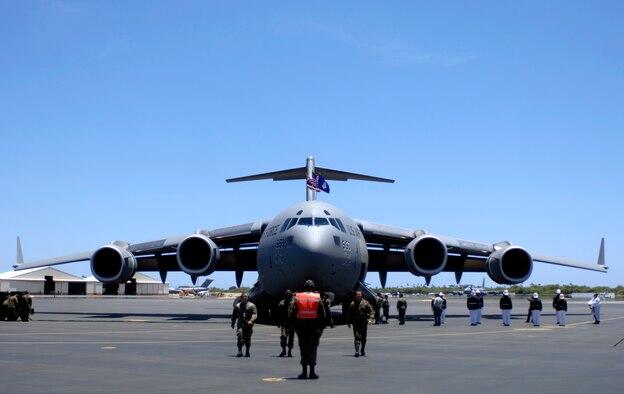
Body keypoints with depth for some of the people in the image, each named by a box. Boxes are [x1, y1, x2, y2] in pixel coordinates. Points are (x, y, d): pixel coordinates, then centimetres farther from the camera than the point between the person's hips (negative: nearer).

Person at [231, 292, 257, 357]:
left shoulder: (251, 305, 2)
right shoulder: (237, 306, 10)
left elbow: (255, 314, -6)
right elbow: (234, 315, 17)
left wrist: (251, 320, -22)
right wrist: (233, 323, 14)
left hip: (248, 325, -1)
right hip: (240, 324, 1)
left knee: (247, 338, 4)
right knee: (240, 336, -14)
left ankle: (247, 352, 17)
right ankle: (240, 351, -12)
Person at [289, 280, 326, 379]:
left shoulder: (297, 297, 1)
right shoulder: (318, 298, -1)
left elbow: (291, 313, -3)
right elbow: (322, 315, -2)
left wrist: (295, 325, 6)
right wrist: (321, 328, 4)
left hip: (301, 327, 1)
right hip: (314, 327, -1)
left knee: (303, 349, 9)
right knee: (312, 349, 4)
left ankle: (304, 372, 8)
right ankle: (312, 372, 1)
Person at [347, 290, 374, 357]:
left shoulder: (365, 303, 1)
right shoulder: (352, 304, 4)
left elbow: (371, 311, -2)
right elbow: (349, 314, 11)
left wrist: (370, 319, -15)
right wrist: (348, 322, 9)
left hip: (364, 323, 1)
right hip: (355, 323, -1)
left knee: (363, 338, 11)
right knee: (357, 337, -11)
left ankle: (362, 350, 29)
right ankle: (357, 351, -15)